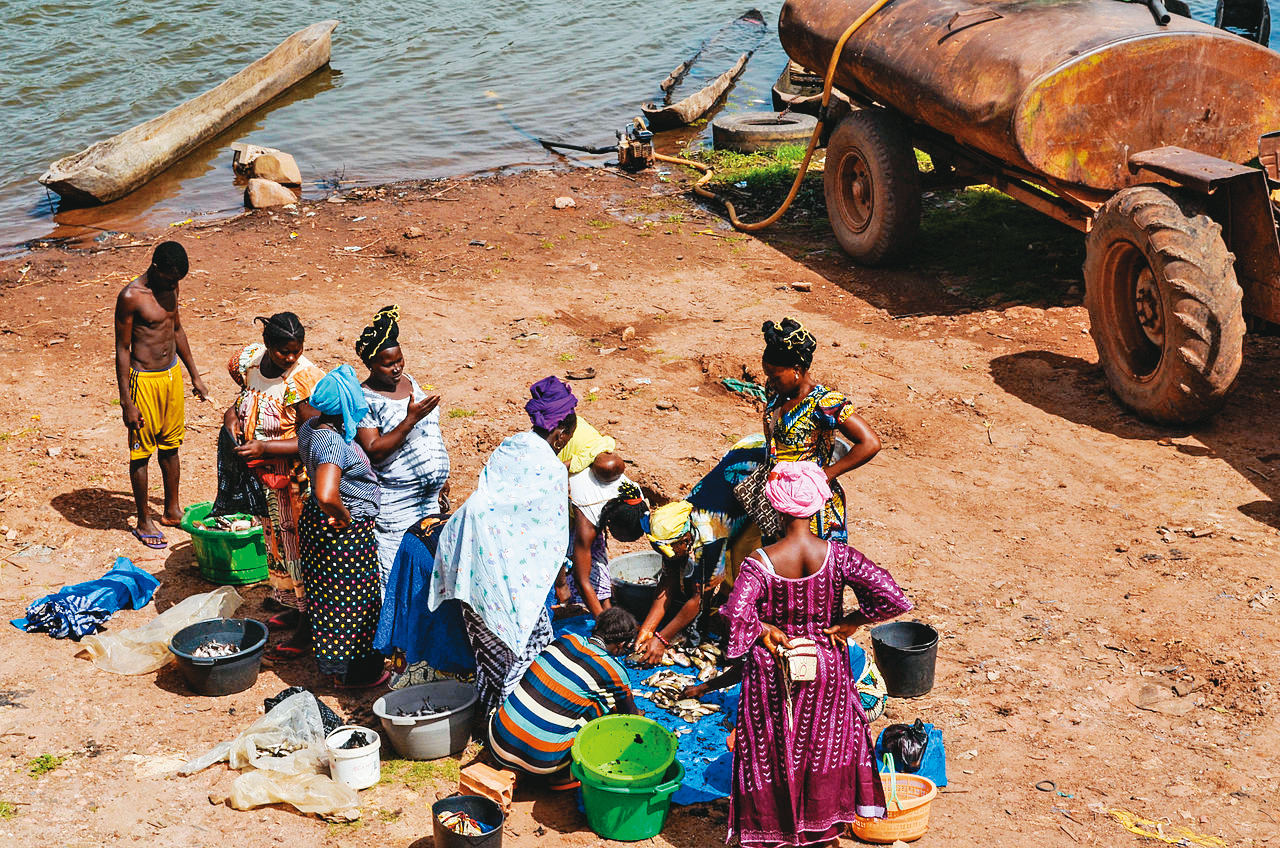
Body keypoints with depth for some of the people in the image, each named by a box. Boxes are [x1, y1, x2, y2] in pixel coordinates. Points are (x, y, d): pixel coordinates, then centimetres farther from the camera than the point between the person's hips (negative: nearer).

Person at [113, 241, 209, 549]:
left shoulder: (171, 287, 2)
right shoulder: (130, 297, -19)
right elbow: (122, 350, -15)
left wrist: (195, 375, 19)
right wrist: (127, 402, -16)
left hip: (172, 373, 7)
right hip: (144, 379, -7)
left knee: (171, 445, 17)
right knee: (142, 450, 5)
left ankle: (172, 510, 32)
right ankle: (143, 522, 16)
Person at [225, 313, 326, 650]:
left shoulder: (305, 378, -24)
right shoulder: (250, 360, -5)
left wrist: (263, 447, -30)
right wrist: (233, 412, 0)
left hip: (297, 478, -7)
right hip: (263, 474, 7)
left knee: (299, 544, 1)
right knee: (274, 538, 19)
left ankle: (307, 626, 12)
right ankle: (292, 607, 37)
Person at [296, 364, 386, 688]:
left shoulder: (311, 427, -2)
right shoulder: (334, 443, -32)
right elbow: (327, 496, -44)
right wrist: (344, 517, -25)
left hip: (316, 521, 9)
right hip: (346, 529, -9)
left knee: (328, 594, 24)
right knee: (350, 600, 8)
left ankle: (333, 661, 41)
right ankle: (350, 673, 24)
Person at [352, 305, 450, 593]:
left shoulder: (408, 380, 8)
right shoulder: (364, 399, -15)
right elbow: (374, 451, -23)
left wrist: (441, 473, 20)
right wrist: (411, 419, -28)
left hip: (429, 496, 7)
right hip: (395, 502, -7)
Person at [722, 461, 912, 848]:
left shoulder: (760, 563, -22)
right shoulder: (837, 555, -17)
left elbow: (735, 613, -35)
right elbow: (893, 598, -22)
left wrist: (764, 630, -16)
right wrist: (848, 623, -9)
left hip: (774, 672, -1)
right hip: (826, 669, 2)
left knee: (773, 749, 17)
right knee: (828, 742, 22)